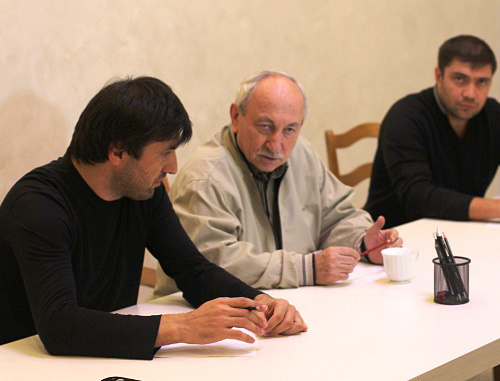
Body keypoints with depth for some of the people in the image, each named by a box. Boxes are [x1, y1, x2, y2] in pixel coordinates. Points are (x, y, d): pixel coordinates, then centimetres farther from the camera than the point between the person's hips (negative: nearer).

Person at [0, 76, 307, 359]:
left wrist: (259, 301, -10)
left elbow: (194, 271, 8)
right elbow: (58, 326, -31)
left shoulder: (146, 190, 2)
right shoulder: (37, 206, -21)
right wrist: (181, 328, -36)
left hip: (112, 356, 6)